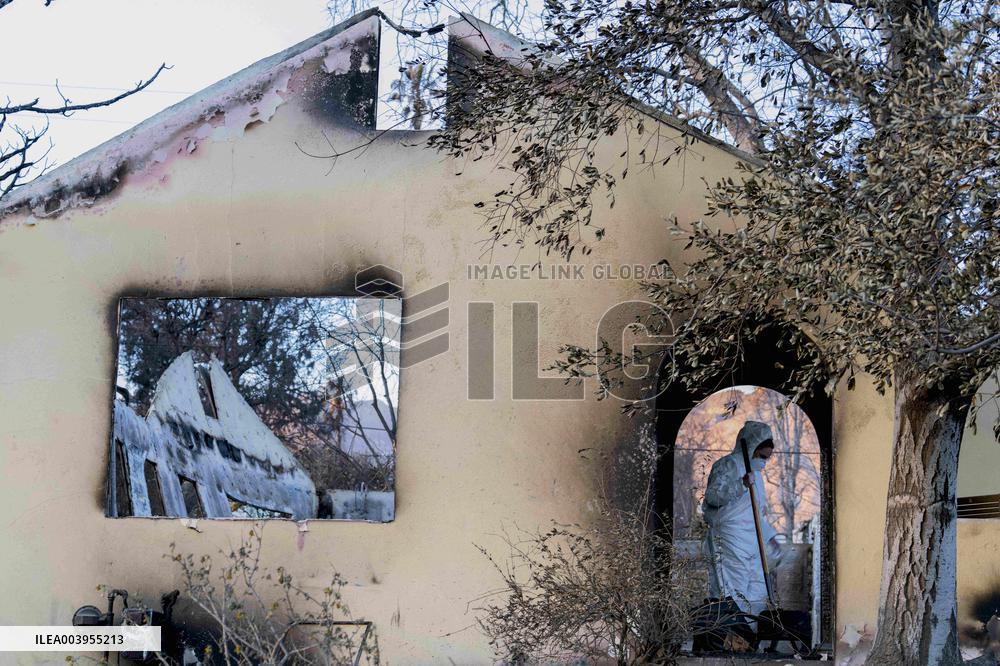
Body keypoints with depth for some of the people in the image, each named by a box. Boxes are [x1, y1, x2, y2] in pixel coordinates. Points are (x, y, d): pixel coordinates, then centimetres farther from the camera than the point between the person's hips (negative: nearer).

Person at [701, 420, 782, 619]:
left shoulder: (755, 473, 23)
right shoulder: (728, 465, -5)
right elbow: (712, 495, -20)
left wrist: (770, 537, 27)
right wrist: (741, 485, -31)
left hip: (752, 543, 9)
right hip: (730, 541, -9)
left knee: (757, 595, 8)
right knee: (732, 595, -13)